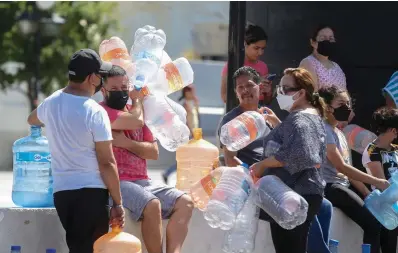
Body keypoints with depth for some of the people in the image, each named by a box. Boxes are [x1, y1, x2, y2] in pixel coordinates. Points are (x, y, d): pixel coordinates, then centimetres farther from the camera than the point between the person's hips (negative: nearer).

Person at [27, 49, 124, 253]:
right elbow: (106, 163, -14)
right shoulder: (95, 112, -14)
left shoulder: (51, 103, 7)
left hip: (61, 191, 7)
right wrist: (118, 203, -9)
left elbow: (32, 120, 33)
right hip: (91, 192, -7)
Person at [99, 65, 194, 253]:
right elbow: (136, 121, -19)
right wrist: (137, 100, 3)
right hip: (116, 182, -8)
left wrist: (125, 142, -8)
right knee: (152, 205, -32)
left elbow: (154, 152, 9)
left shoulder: (135, 111, 18)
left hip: (141, 181, 8)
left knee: (185, 203, -7)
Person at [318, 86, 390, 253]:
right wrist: (376, 182, -22)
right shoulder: (324, 130, -12)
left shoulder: (339, 133, 18)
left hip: (345, 185, 9)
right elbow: (341, 167, -20)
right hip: (330, 187, -9)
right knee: (373, 223, -21)